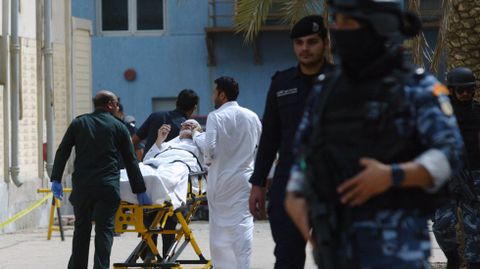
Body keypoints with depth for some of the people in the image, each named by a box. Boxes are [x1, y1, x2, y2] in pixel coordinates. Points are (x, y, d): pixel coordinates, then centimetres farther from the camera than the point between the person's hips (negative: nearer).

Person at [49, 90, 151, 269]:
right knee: (104, 230, -1)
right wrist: (140, 191, 7)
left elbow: (62, 152, 4)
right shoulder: (118, 127, 7)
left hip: (81, 186, 2)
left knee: (81, 229, 13)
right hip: (107, 187, -2)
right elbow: (130, 162, 6)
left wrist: (56, 179, 5)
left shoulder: (79, 123, 12)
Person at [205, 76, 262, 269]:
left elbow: (209, 147, -17)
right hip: (244, 179, 3)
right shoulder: (252, 117, 6)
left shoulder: (216, 117, -9)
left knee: (219, 226, 8)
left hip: (221, 179, -3)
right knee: (243, 225, 0)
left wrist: (207, 161, 2)